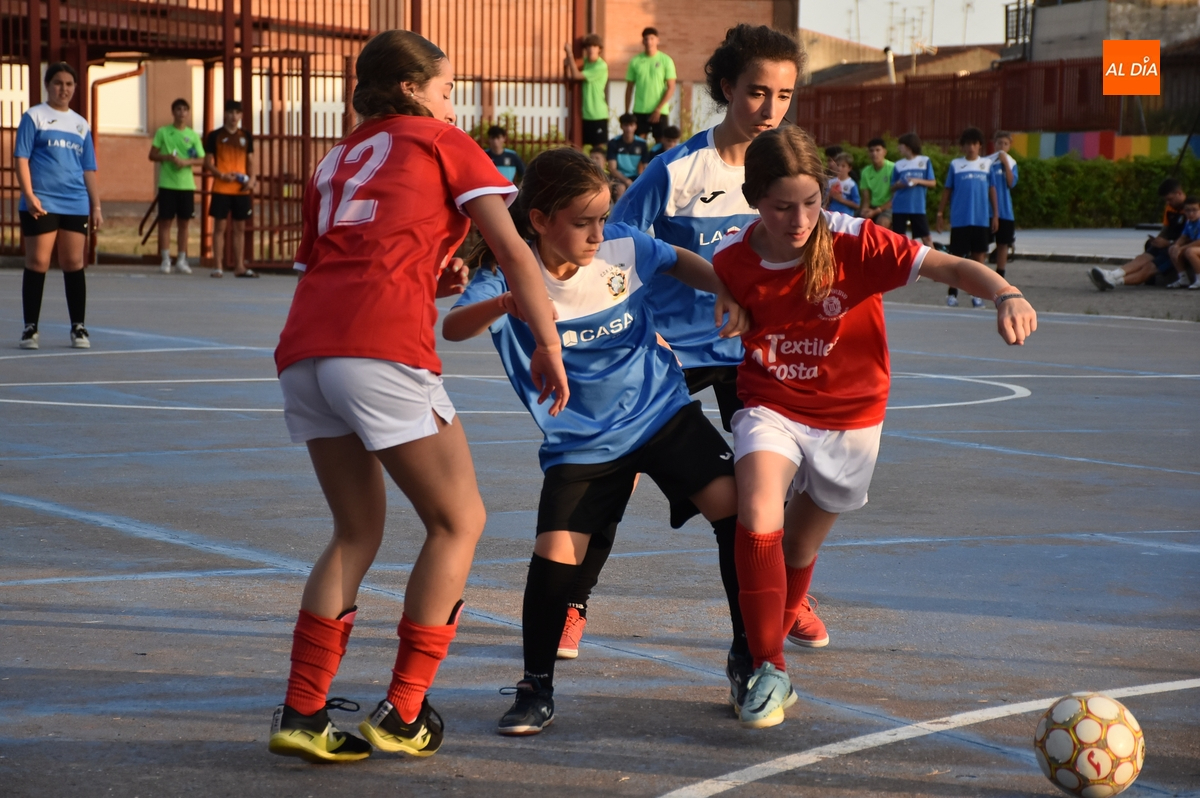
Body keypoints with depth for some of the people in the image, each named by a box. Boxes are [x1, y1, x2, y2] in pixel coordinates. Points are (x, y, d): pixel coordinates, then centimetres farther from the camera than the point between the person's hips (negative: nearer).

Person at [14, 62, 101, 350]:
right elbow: (21, 158, -3)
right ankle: (30, 328, 3)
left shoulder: (80, 124, 16)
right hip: (42, 204, -4)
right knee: (37, 263, -3)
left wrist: (96, 205, 12)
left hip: (75, 204, 4)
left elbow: (89, 169, 18)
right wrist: (29, 195, -14)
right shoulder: (34, 116, 3)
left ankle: (78, 327, 9)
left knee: (74, 264, 4)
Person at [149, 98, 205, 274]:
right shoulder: (163, 132, 3)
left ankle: (181, 260, 11)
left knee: (184, 222, 5)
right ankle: (165, 260, 3)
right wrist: (168, 157, -16)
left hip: (186, 185, 2)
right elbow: (152, 155, 2)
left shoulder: (193, 136, 7)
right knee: (165, 221, -2)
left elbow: (201, 160, 4)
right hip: (167, 184, -2)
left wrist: (186, 162, -15)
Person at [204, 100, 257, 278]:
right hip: (221, 189, -3)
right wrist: (222, 175, -16)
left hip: (241, 189, 4)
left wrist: (251, 179, -3)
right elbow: (208, 163, -1)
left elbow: (250, 161, 15)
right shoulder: (215, 136, 0)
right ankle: (218, 266, 1)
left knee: (239, 228, 7)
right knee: (220, 226, -2)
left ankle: (239, 266, 12)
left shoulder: (246, 136, 11)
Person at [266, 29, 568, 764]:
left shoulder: (336, 163, 29)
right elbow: (511, 248, 6)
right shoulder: (442, 144, 14)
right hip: (385, 352, -6)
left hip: (303, 351, 6)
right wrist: (549, 346, 9)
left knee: (358, 533, 18)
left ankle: (303, 713, 8)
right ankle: (402, 717, 7)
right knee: (458, 521, 8)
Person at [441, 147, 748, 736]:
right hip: (580, 440, -2)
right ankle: (536, 690, 3)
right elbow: (453, 328, -35)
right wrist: (507, 304, -54)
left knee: (732, 505, -13)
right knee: (555, 553, -16)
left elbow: (679, 261, 13)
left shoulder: (623, 247, -9)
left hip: (663, 413, 2)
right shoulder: (510, 276, -17)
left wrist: (725, 292, -5)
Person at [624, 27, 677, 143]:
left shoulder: (666, 60, -2)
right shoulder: (635, 61, 4)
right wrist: (626, 112, 6)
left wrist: (658, 109, -12)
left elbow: (671, 88, -5)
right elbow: (629, 88, 9)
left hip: (659, 111, -2)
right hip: (639, 111, 2)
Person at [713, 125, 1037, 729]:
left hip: (848, 418, 0)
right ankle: (769, 672, -17)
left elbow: (950, 267, -27)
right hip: (771, 408, 0)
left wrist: (1005, 295, -45)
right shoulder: (732, 262, -13)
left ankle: (776, 634, 46)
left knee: (798, 551, 14)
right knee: (758, 522, -27)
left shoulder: (855, 243, -20)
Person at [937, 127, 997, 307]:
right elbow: (947, 190, 7)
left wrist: (995, 215, 7)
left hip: (981, 219, 1)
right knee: (957, 255, 1)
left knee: (979, 254, 3)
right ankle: (952, 293, 8)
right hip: (960, 219, -1)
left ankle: (976, 294, 10)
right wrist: (940, 213, 4)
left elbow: (992, 189, 10)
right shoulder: (955, 165, 4)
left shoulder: (987, 164, 7)